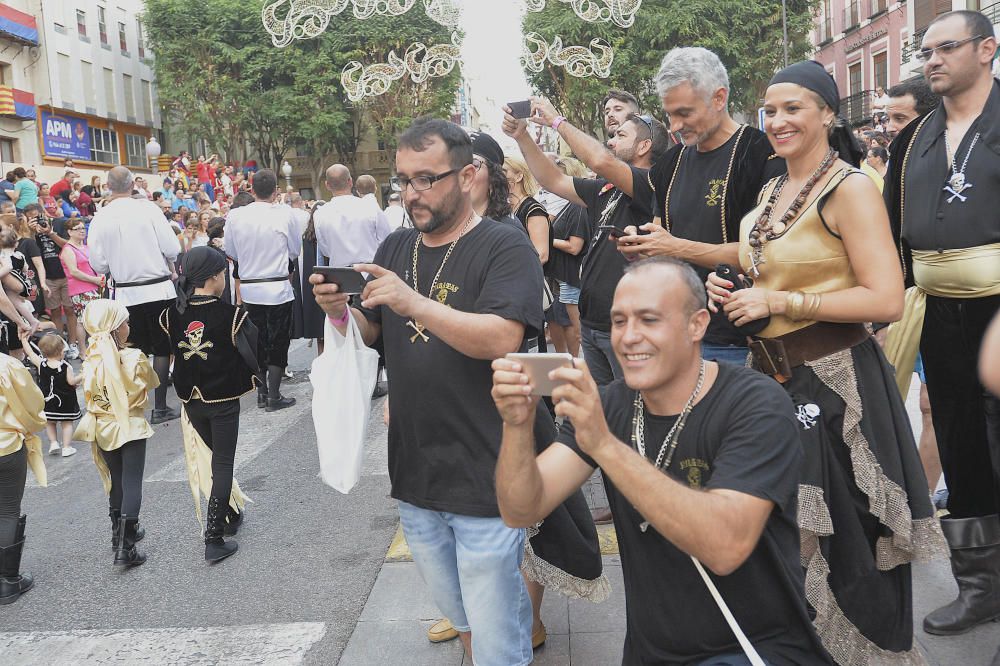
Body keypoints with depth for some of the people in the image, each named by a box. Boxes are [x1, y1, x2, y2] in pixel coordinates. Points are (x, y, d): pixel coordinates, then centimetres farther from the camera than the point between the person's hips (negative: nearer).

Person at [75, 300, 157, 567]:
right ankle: (125, 548, -2)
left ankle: (120, 533, 35)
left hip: (103, 427, 5)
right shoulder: (134, 358, -18)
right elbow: (151, 383, -1)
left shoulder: (91, 360, -7)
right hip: (131, 427, -5)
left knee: (116, 481, 20)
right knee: (132, 484, 1)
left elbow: (89, 393, 6)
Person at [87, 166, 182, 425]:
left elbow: (98, 265, -1)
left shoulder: (99, 219, -3)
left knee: (136, 352, 12)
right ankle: (160, 407, 8)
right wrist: (167, 263, 10)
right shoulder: (148, 208, -10)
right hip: (159, 289, -2)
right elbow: (172, 249, -12)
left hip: (126, 294, 2)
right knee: (162, 349, 6)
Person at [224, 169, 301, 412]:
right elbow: (295, 250, -1)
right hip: (278, 288, -3)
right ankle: (274, 396, 9)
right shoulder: (284, 214, -12)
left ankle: (261, 392, 22)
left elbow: (231, 252, 7)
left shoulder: (235, 216, -4)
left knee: (258, 340, 15)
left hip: (249, 288, 3)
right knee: (278, 341, 6)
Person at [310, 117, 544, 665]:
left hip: (485, 480, -6)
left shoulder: (504, 248, -11)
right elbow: (368, 333, 14)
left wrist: (412, 301, -30)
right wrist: (338, 310, -7)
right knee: (459, 617, 24)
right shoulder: (395, 248, 10)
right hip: (414, 474, 6)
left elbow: (502, 338, -25)